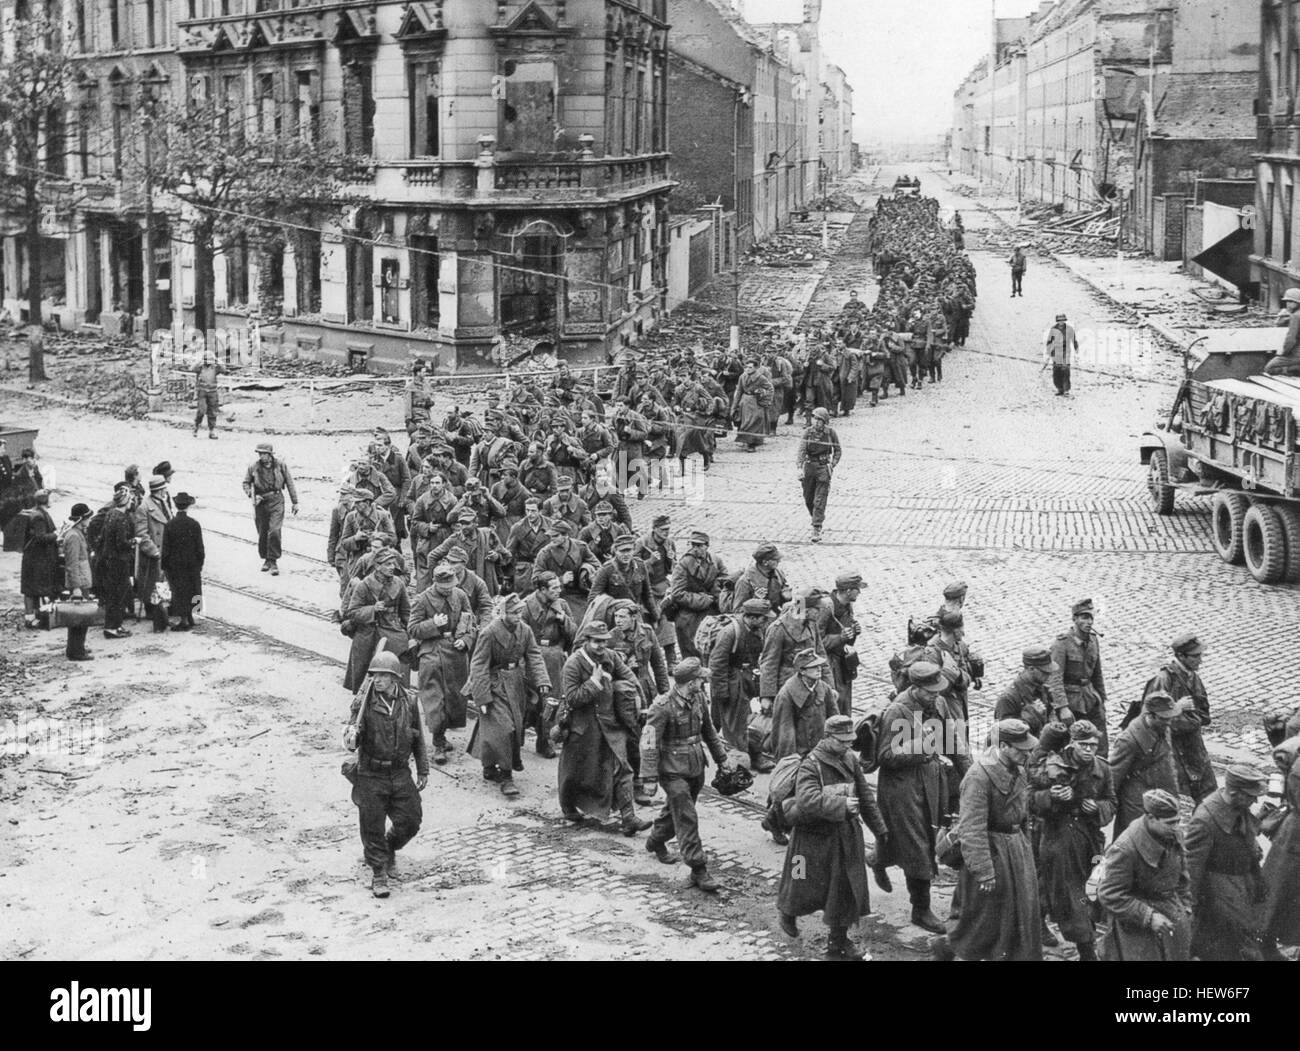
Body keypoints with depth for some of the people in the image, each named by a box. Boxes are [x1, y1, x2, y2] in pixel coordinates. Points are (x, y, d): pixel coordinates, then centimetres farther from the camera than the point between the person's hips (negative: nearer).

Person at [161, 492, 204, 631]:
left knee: (179, 590, 6)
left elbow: (165, 548, -7)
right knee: (190, 590, 13)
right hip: (192, 564, 1)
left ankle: (184, 620, 7)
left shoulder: (169, 525, -10)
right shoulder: (194, 524, -8)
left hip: (174, 564, -1)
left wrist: (164, 567, 1)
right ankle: (189, 618, 22)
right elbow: (199, 547, -5)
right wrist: (200, 564, 5)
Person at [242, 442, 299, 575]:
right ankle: (266, 559, 27)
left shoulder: (280, 465, -3)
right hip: (260, 502, 2)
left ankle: (273, 561, -6)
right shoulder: (253, 467, -2)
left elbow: (289, 483, 4)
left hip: (276, 500, -2)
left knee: (274, 531, -15)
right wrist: (251, 494, -11)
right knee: (262, 533, 8)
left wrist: (295, 502, 6)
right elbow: (246, 483, 9)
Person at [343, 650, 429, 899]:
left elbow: (418, 739, 10)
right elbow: (352, 742, -10)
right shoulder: (364, 703, -10)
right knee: (372, 826, 0)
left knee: (410, 821, 6)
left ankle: (389, 850, 36)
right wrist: (351, 738, -34)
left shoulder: (408, 703, -1)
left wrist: (423, 771, 12)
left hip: (400, 774, 3)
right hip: (371, 775, -3)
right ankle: (378, 872, 17)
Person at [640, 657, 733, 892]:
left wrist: (721, 758, 21)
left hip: (695, 767, 7)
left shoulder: (698, 699, 2)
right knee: (687, 818, -8)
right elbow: (649, 743, -20)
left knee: (677, 810, 22)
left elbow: (708, 730, 17)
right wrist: (650, 778, -22)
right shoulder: (663, 707, -21)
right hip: (673, 770, -7)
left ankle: (656, 841, 47)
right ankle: (698, 870, -5)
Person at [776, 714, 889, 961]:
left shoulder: (850, 759, 2)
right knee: (809, 886, 10)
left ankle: (838, 941, 21)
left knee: (846, 889, 8)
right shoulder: (811, 764, -19)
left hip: (847, 835, 6)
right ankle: (787, 911, 42)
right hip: (817, 836, -6)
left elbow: (865, 795, 13)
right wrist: (842, 805, -31)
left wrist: (879, 827, 17)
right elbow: (806, 800, -34)